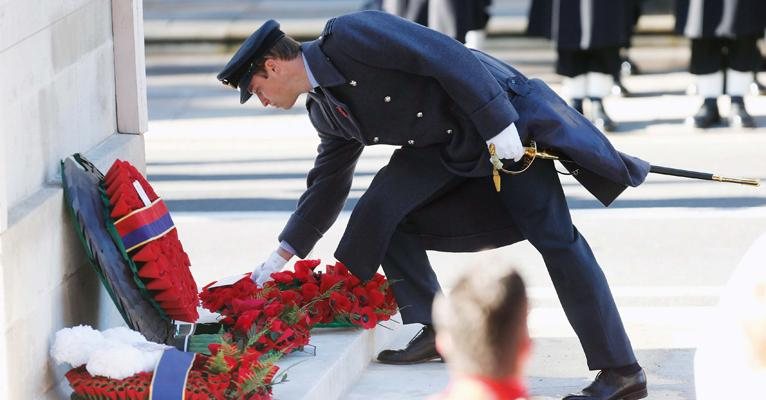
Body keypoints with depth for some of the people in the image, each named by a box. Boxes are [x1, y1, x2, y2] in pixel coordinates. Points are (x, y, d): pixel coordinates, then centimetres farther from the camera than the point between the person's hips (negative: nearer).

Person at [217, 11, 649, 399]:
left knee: (553, 235, -12)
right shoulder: (324, 108, 8)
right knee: (380, 210, -4)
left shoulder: (349, 34, -20)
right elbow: (327, 183, 21)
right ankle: (433, 331, -1)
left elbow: (447, 56, -25)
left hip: (500, 113, -9)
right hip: (446, 146, 9)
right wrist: (282, 257, 22)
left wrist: (498, 127, -27)